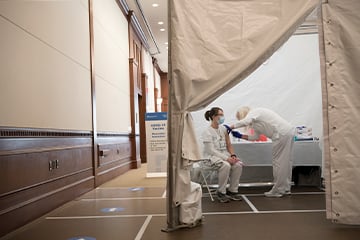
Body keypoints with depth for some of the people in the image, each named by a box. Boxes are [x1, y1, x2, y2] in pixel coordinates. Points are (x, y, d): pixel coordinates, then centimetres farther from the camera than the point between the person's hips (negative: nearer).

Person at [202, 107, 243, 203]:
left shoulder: (223, 129, 10)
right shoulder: (207, 132, -10)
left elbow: (228, 144, 11)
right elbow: (211, 150, -16)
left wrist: (233, 155, -9)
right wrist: (226, 158, -24)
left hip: (225, 154, 6)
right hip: (212, 156, -6)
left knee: (238, 164, -22)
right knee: (226, 165, -34)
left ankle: (232, 191, -6)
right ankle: (221, 192, -14)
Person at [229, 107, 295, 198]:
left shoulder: (253, 112, -4)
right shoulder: (255, 118, 22)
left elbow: (245, 121, -26)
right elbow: (255, 136, 22)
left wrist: (231, 127, -16)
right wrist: (240, 136, 20)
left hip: (282, 134, -10)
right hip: (288, 132, 10)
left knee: (278, 162, -5)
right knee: (286, 162, 12)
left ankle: (277, 190, 2)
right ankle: (286, 188, 19)